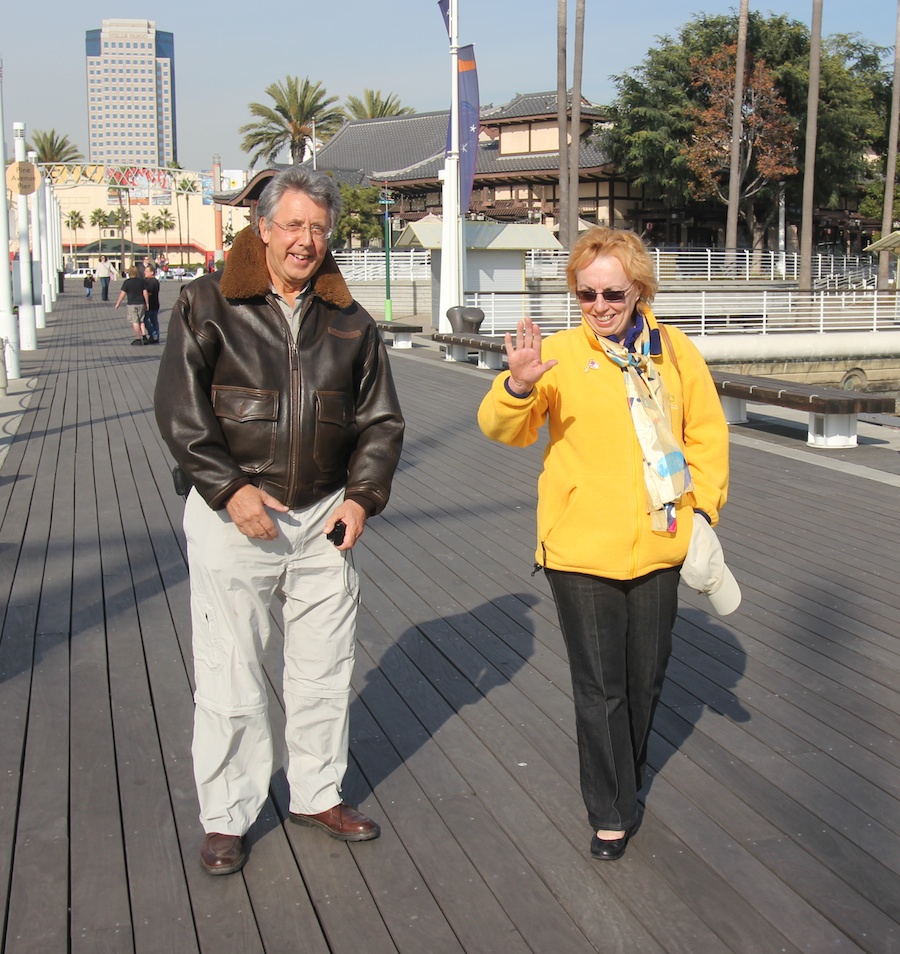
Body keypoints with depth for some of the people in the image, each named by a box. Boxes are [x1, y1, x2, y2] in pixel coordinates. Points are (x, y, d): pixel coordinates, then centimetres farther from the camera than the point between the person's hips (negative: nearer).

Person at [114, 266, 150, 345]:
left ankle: (138, 339, 0)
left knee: (135, 322, 0)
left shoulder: (126, 282, -8)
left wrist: (117, 303, 1)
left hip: (131, 304, -3)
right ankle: (144, 336, 6)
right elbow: (145, 293, 0)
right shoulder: (142, 281, 0)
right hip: (141, 304, 3)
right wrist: (147, 303, 8)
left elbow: (122, 294, -8)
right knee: (141, 321, 14)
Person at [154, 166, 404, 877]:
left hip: (324, 517, 4)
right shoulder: (210, 304, -3)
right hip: (231, 514, -3)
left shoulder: (349, 321, 8)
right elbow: (180, 406, -8)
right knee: (230, 675, 4)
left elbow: (381, 419, 11)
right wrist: (230, 489, -16)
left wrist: (363, 496, -3)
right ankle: (226, 818, 20)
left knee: (324, 666, 14)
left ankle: (318, 794, 33)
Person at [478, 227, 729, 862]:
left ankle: (626, 781, 42)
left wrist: (703, 505, 2)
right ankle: (612, 813, 21)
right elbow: (503, 428, -16)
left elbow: (708, 432, 11)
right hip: (581, 549, -3)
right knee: (600, 688, 5)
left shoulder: (676, 350, 2)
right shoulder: (561, 353, -7)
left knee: (645, 679, 18)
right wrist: (518, 386, -36)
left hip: (658, 547, 3)